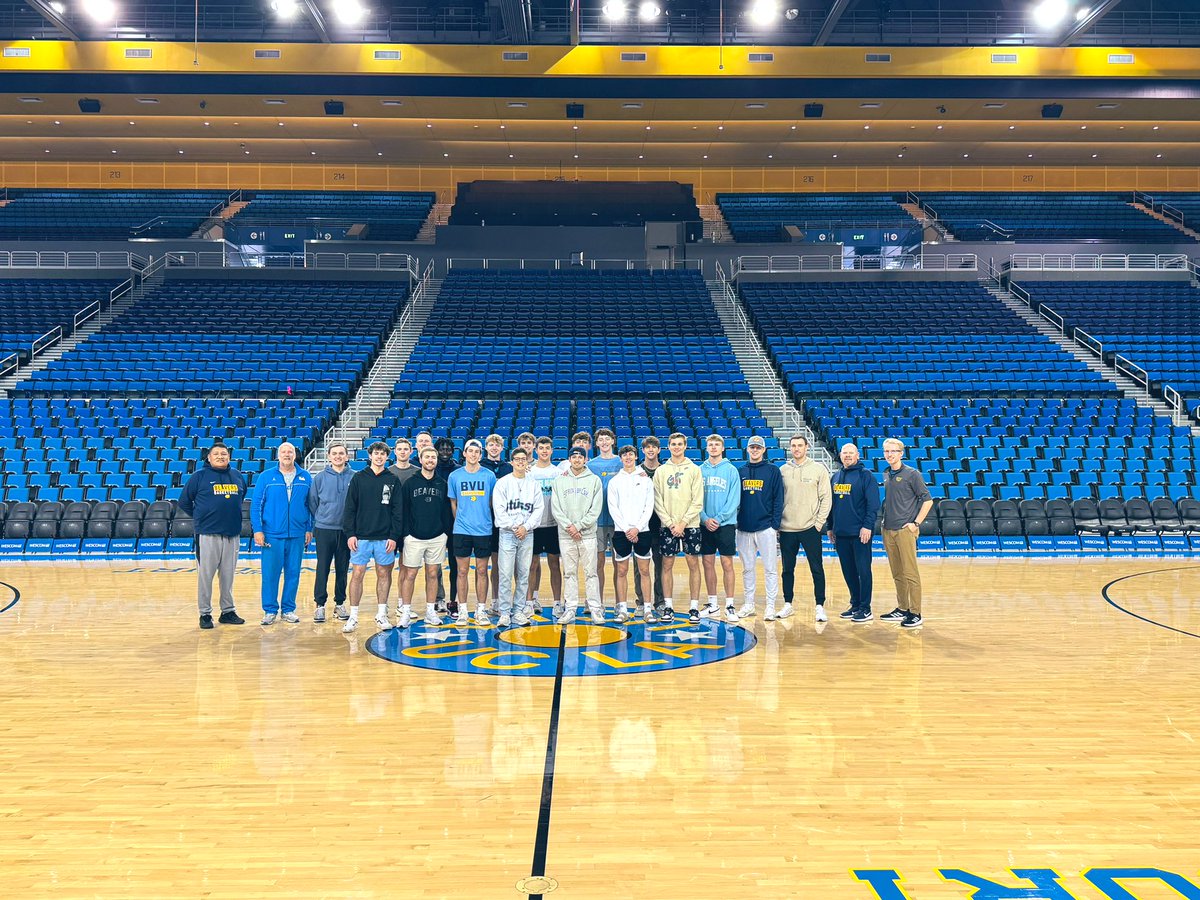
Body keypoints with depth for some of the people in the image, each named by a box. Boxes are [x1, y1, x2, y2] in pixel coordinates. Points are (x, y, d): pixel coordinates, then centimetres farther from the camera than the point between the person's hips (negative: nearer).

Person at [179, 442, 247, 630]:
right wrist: (199, 517, 7)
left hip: (232, 534, 4)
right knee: (205, 575, 0)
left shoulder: (237, 476, 10)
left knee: (228, 575, 10)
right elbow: (184, 502, 4)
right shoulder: (199, 476, -2)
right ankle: (205, 613, 9)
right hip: (207, 534, -4)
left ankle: (228, 611, 19)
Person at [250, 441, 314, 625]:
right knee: (270, 574, 0)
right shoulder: (266, 477, 2)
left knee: (293, 573, 6)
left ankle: (288, 609, 16)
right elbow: (256, 504, 1)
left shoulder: (305, 478, 6)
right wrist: (257, 530, -6)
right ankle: (270, 610, 10)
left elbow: (310, 505, 10)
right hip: (272, 534, -2)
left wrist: (309, 529, 5)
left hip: (297, 535, 2)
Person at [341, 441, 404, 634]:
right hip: (361, 537, -1)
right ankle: (353, 616, 6)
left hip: (385, 537, 1)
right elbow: (350, 508, 2)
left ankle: (381, 614, 17)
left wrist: (394, 536, -4)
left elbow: (398, 511, 3)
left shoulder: (393, 480, 4)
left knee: (384, 574, 6)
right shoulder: (359, 478, 3)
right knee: (357, 574, -1)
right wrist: (350, 533, -6)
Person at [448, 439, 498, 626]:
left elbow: (492, 502, 9)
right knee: (462, 571, 2)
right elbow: (453, 504, 11)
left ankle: (481, 611, 12)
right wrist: (460, 521, 11)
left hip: (484, 530, 0)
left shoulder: (489, 475, 2)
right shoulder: (455, 476, 3)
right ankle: (462, 611, 10)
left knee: (482, 571, 5)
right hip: (461, 531, 0)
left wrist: (486, 521, 8)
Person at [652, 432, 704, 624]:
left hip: (690, 525, -1)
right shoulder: (661, 471, 7)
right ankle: (668, 606, 9)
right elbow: (657, 502, 3)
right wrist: (670, 523, -8)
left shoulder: (694, 470, 2)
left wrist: (683, 522, -11)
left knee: (693, 564, 0)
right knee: (667, 564, 2)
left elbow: (697, 502, -3)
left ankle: (695, 606, 6)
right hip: (667, 526, 1)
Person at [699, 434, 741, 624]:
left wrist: (719, 518, -14)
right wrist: (705, 518, -11)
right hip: (705, 524, 3)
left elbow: (734, 500, -6)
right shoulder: (700, 470, 6)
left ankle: (729, 605, 4)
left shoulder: (731, 470, -1)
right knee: (708, 563, 7)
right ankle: (712, 604, 17)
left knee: (727, 564, -2)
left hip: (726, 524, -3)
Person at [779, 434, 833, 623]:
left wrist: (819, 522, -7)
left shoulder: (819, 469, 0)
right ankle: (788, 604, 21)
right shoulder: (782, 471, 6)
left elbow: (826, 498, -1)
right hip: (787, 529, 2)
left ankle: (820, 606, 7)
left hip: (810, 529, -2)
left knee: (817, 569, -1)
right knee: (787, 569, 10)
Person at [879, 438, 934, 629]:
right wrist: (885, 521, 14)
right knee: (897, 574, 12)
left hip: (905, 530, -6)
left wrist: (916, 523, -10)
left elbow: (927, 500, -5)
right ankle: (902, 609, 20)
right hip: (888, 530, 6)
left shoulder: (911, 474, -6)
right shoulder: (886, 475, 13)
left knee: (910, 573, -6)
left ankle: (915, 613, -3)